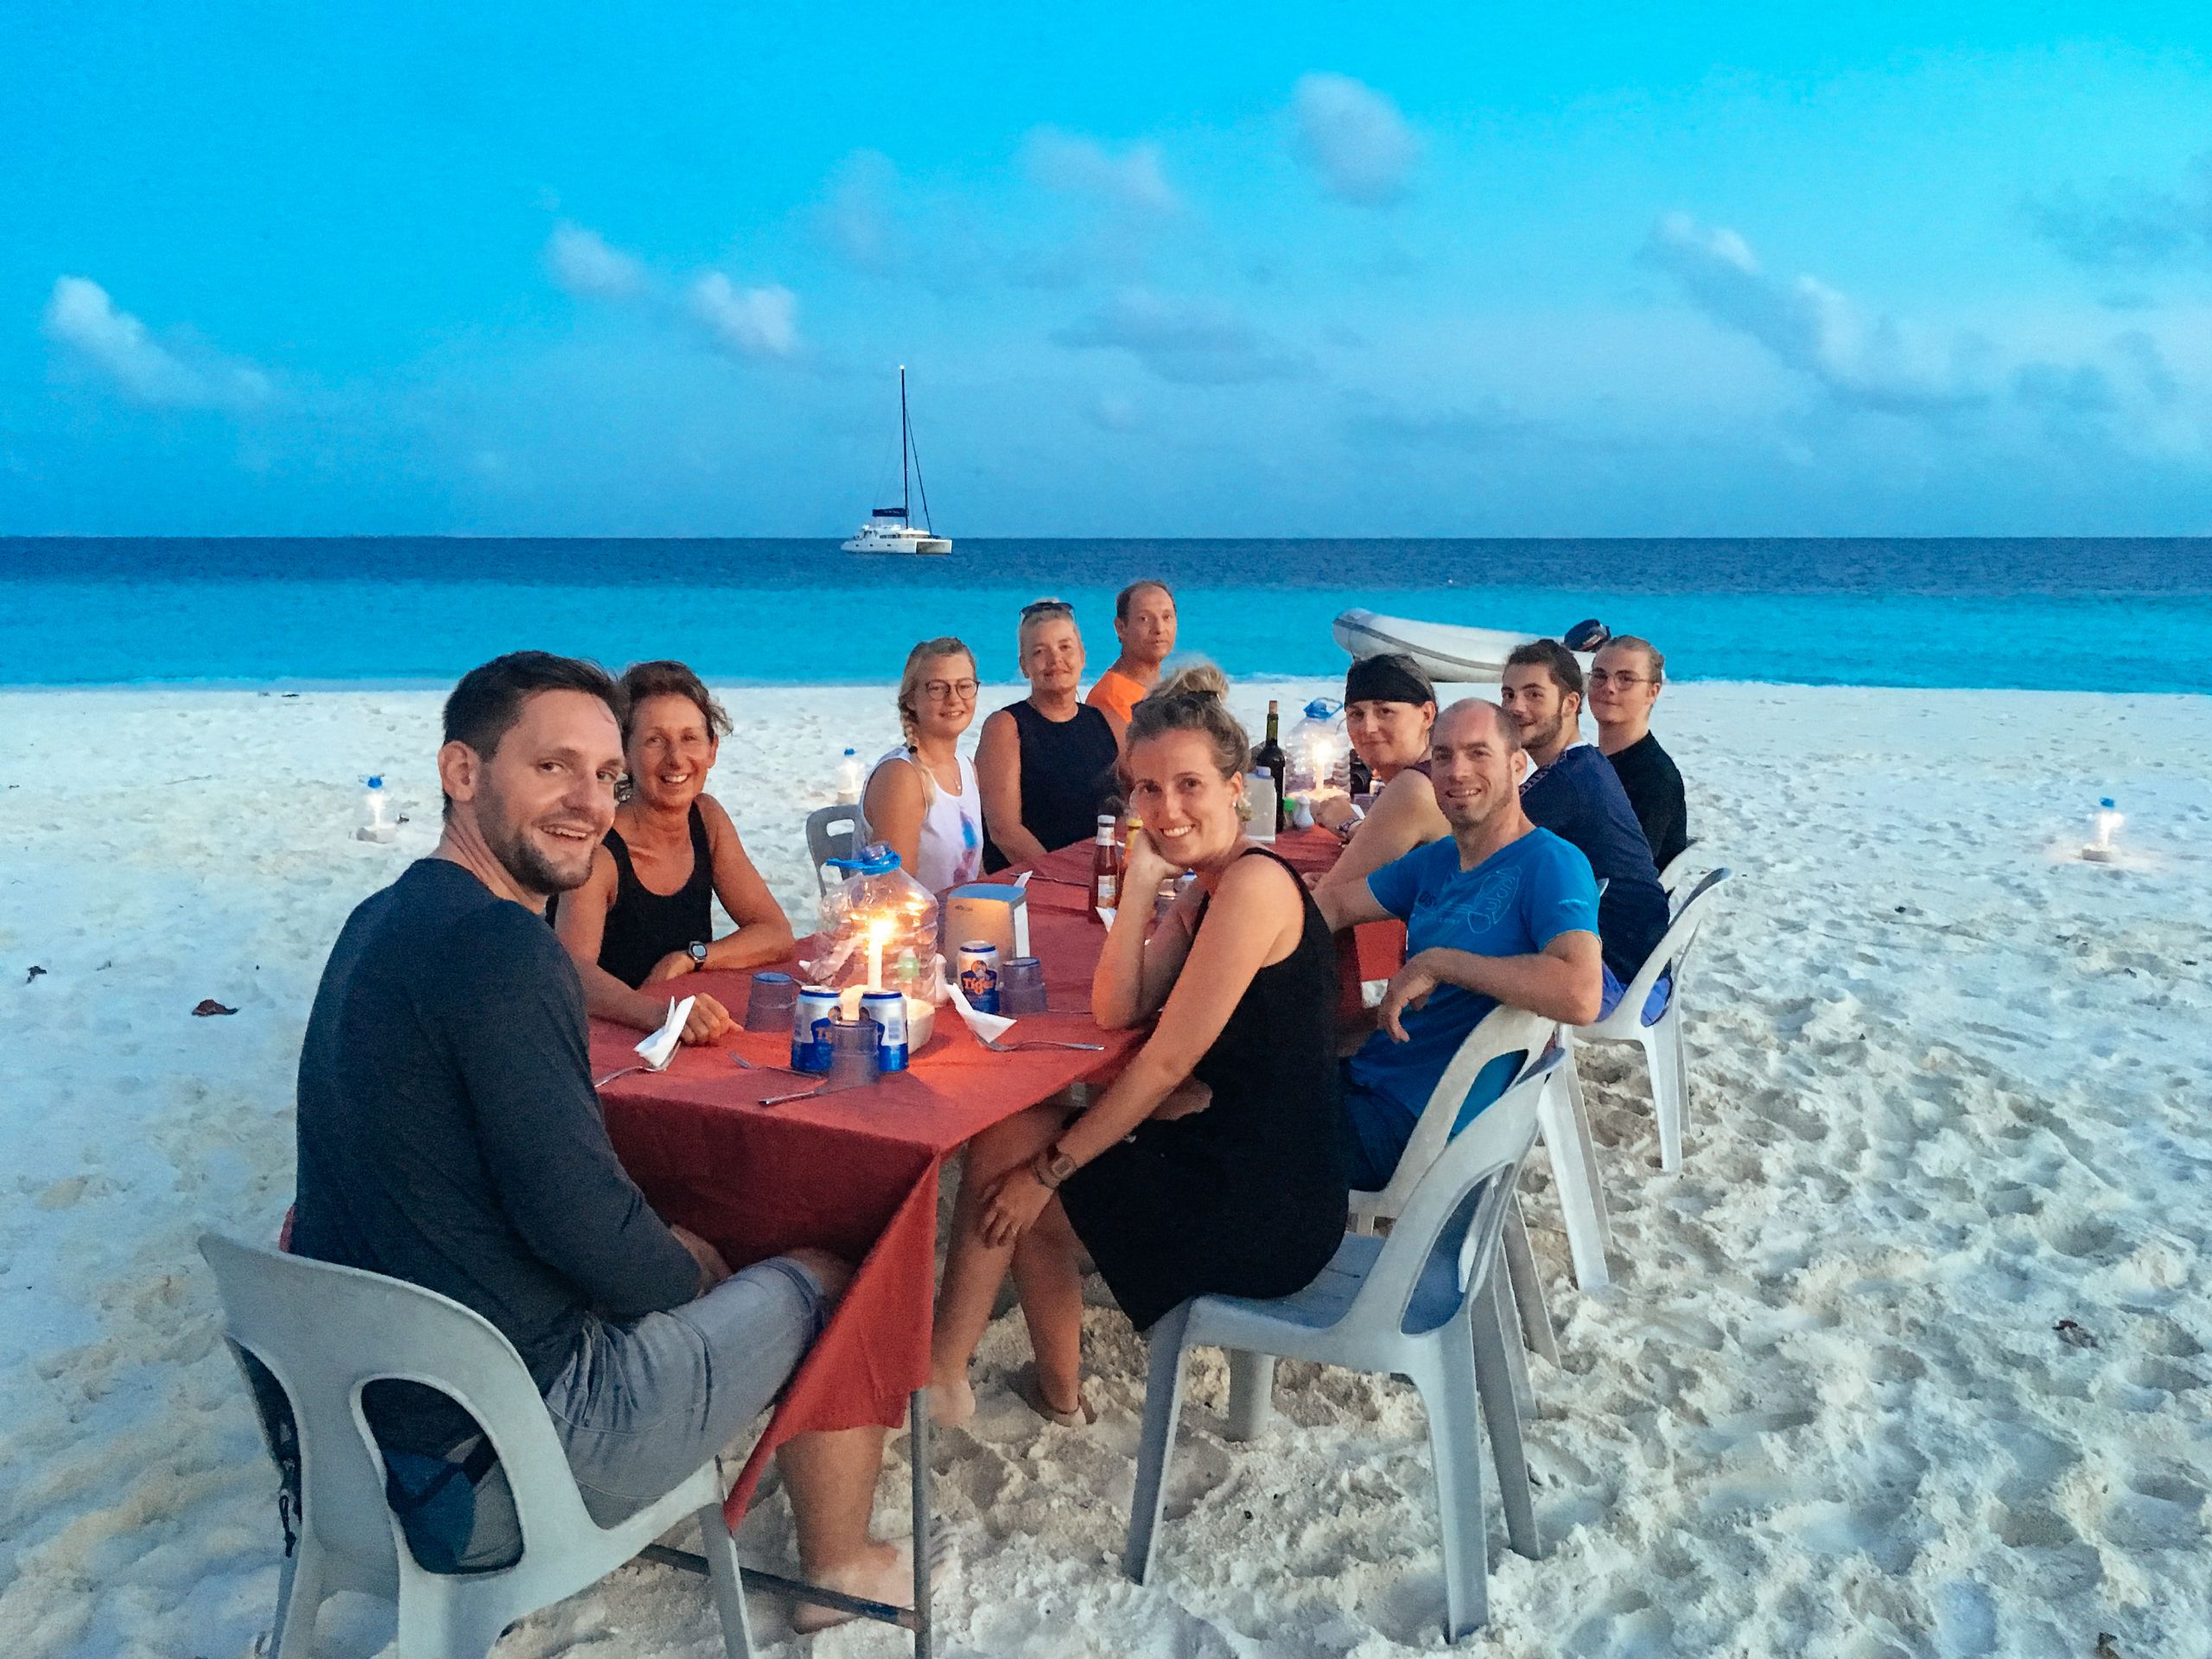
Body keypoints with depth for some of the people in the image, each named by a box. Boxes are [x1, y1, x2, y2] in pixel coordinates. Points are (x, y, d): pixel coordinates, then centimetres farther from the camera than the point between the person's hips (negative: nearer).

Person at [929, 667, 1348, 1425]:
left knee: (1007, 1166, 2)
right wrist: (1140, 885, -6)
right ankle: (1058, 1390, 26)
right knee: (1010, 1142, 15)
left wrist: (1048, 1170, -10)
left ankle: (940, 1375, 22)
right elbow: (1117, 1014, 4)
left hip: (1261, 1210, -9)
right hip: (1236, 1165, 9)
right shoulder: (1203, 893, 10)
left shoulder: (1255, 883, -19)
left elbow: (1166, 1062, -18)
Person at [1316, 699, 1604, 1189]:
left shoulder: (1551, 864, -16)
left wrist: (1436, 963, -26)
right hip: (1367, 1077, 7)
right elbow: (1335, 905, 18)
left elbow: (1580, 997, -32)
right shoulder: (1435, 860, 9)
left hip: (1418, 1125, -7)